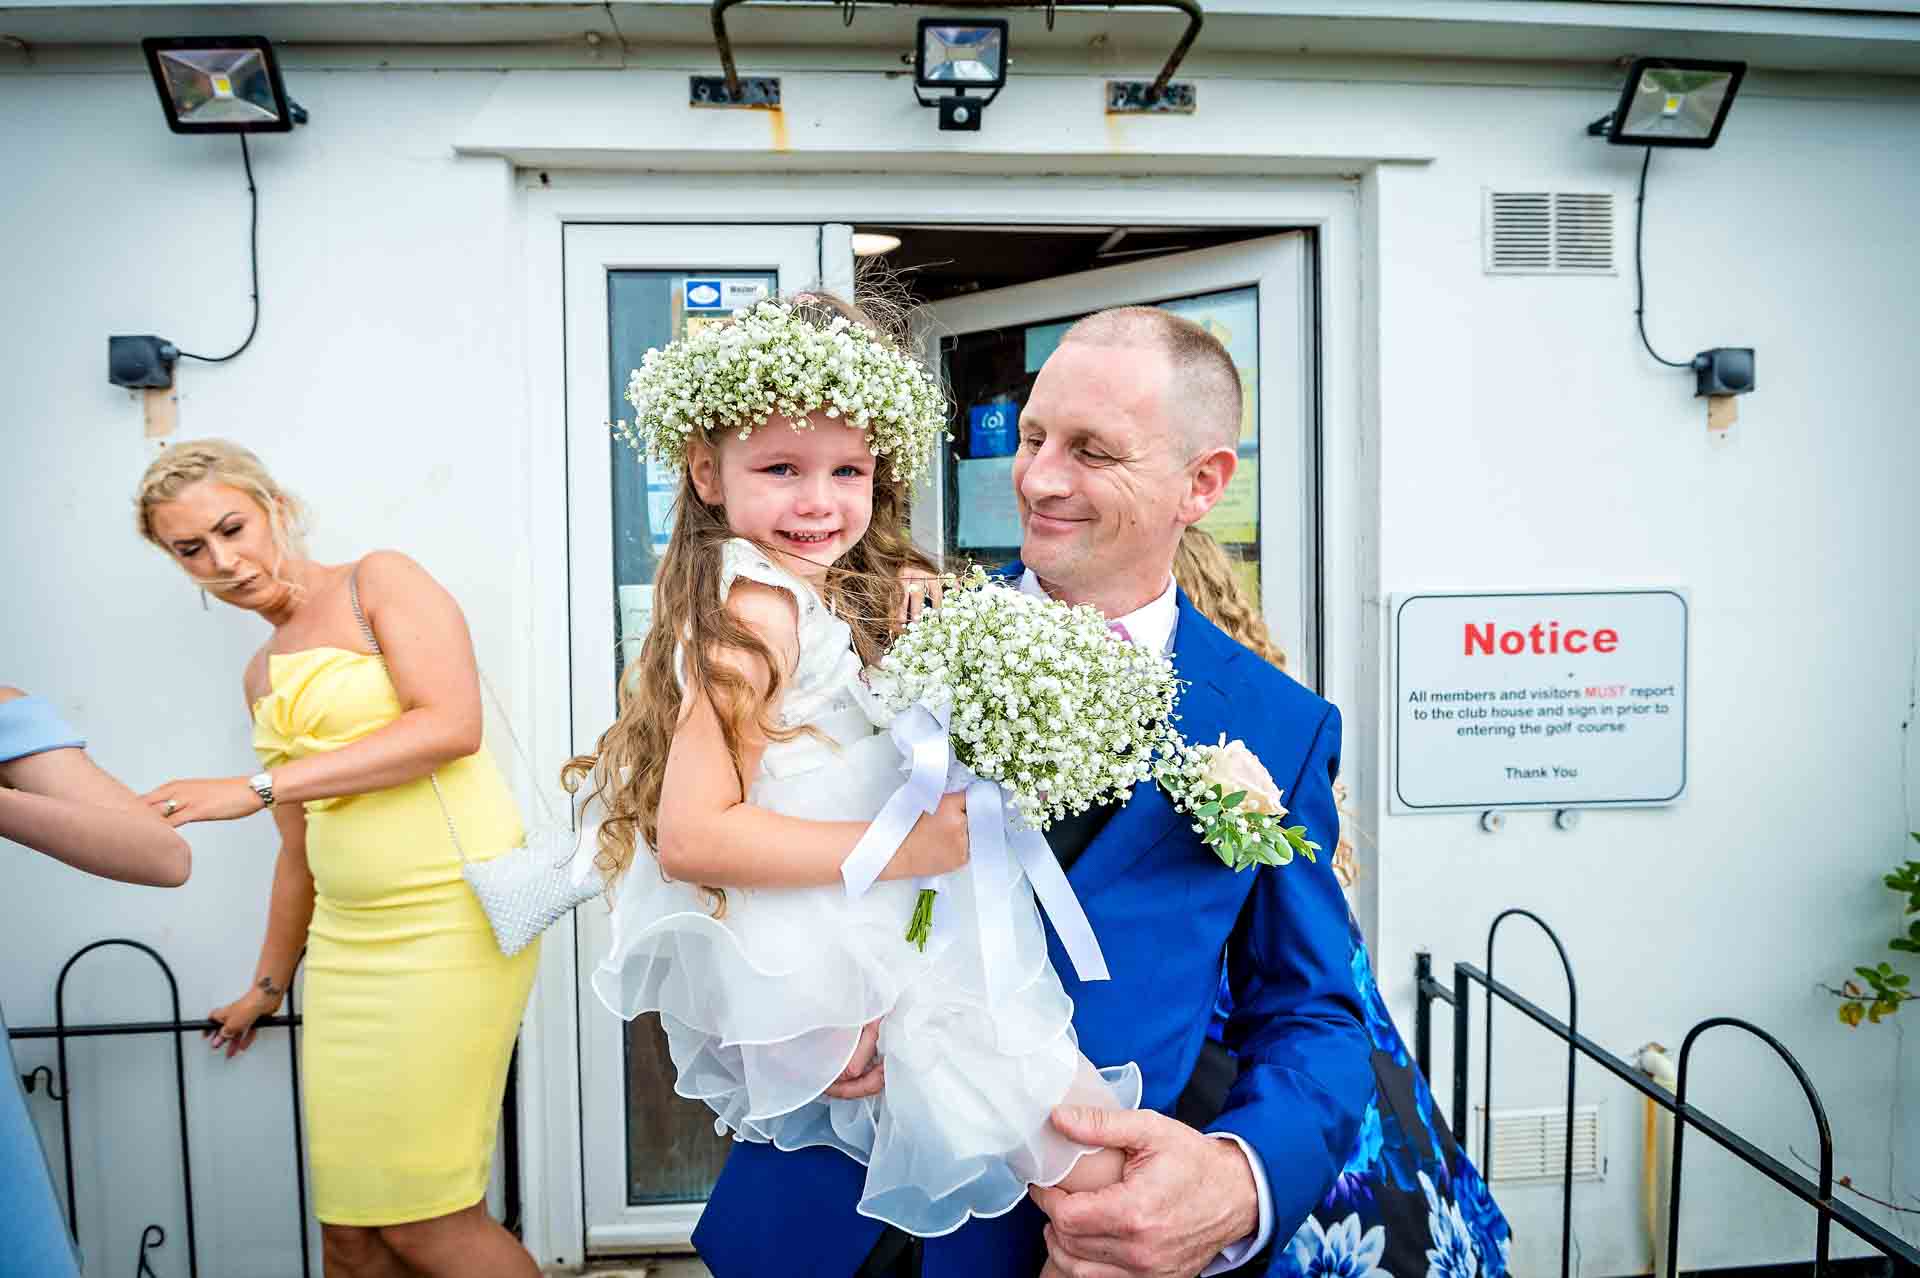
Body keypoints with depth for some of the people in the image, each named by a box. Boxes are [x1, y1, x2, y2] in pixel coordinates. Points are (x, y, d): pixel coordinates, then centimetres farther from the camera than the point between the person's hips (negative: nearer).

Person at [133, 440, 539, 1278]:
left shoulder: (380, 581, 0)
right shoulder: (263, 675, 19)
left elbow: (450, 724, -17)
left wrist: (257, 785, -16)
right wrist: (268, 984, 29)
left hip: (452, 915, -7)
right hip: (347, 940, 7)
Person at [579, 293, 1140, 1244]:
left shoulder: (886, 592, 11)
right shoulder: (758, 613, -17)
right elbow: (692, 834, -21)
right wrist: (900, 845, -23)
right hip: (835, 976, -9)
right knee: (1090, 1164, -8)